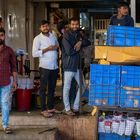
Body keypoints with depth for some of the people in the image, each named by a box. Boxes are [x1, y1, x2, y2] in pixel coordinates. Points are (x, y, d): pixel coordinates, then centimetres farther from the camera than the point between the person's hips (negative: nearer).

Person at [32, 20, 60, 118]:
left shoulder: (53, 36, 12)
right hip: (45, 67, -6)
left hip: (54, 66, 6)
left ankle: (51, 107, 23)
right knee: (43, 88, 0)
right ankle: (44, 110, 5)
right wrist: (47, 49, -17)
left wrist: (57, 47, 1)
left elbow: (58, 46, 24)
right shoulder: (37, 38, -5)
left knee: (52, 88, 13)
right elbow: (34, 53, -12)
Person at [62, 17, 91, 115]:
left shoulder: (79, 35, 13)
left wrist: (81, 42, -12)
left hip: (78, 65, 7)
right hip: (69, 65, -7)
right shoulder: (66, 36, -10)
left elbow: (88, 42, 5)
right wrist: (78, 47, -5)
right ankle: (67, 109, 13)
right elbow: (69, 51, -18)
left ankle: (75, 107, 21)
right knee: (67, 88, 2)